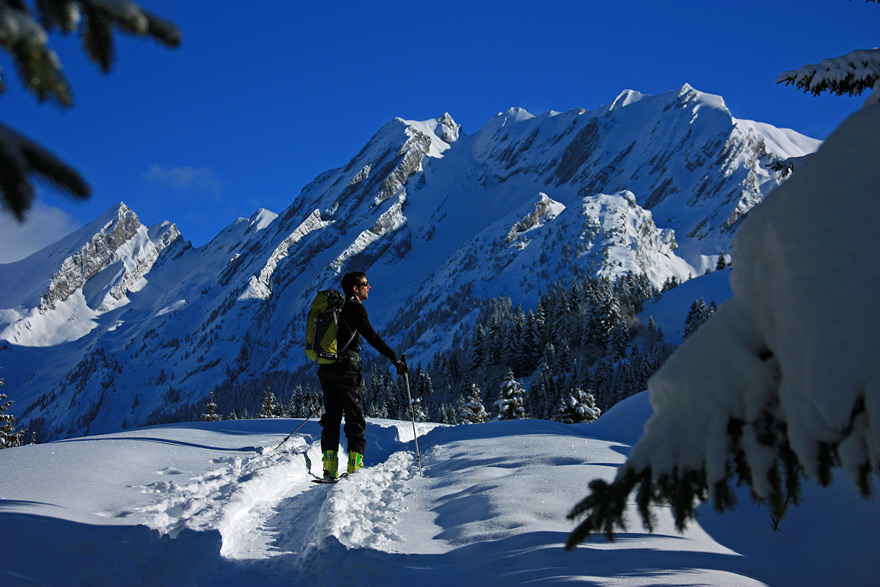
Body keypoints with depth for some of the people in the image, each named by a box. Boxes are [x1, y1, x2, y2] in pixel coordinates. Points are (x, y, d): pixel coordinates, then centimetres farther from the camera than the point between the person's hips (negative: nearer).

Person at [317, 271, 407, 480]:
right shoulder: (355, 308, -8)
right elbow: (372, 336, -18)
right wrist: (395, 358, -19)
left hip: (326, 368, 8)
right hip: (347, 369, -8)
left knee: (331, 417, 9)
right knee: (355, 417, -1)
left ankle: (330, 468, 5)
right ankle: (355, 466, -5)